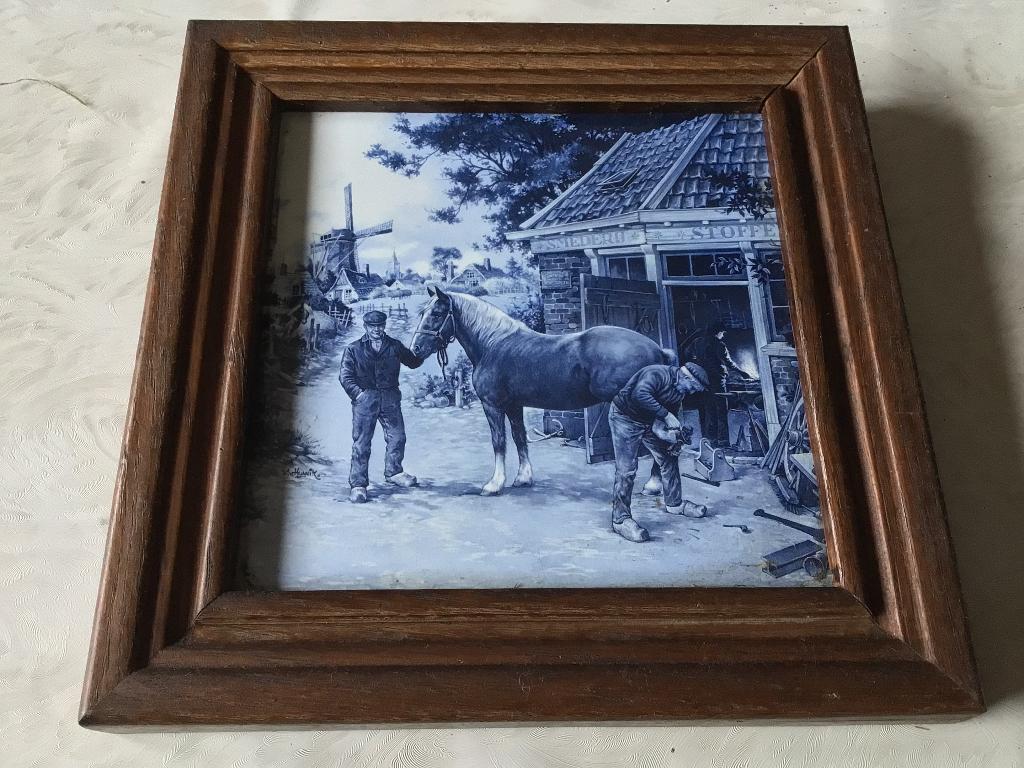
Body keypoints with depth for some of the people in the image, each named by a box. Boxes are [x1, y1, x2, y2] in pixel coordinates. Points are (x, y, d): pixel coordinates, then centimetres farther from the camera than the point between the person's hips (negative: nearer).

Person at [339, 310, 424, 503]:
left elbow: (413, 362, 17)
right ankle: (358, 484, 4)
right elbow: (345, 376, 0)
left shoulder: (395, 346, 11)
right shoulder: (353, 349, 4)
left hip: (390, 398, 3)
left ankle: (393, 472, 30)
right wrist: (357, 392, -12)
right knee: (361, 442, -2)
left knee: (397, 437, 7)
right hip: (365, 398, -3)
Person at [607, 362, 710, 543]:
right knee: (626, 470, -13)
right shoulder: (658, 374, -27)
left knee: (669, 457, 15)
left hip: (648, 421, 10)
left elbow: (672, 414, 10)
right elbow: (639, 395, -44)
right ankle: (620, 519, -3)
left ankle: (674, 504, 32)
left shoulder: (679, 391, 2)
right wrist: (666, 415, -38)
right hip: (625, 417, -9)